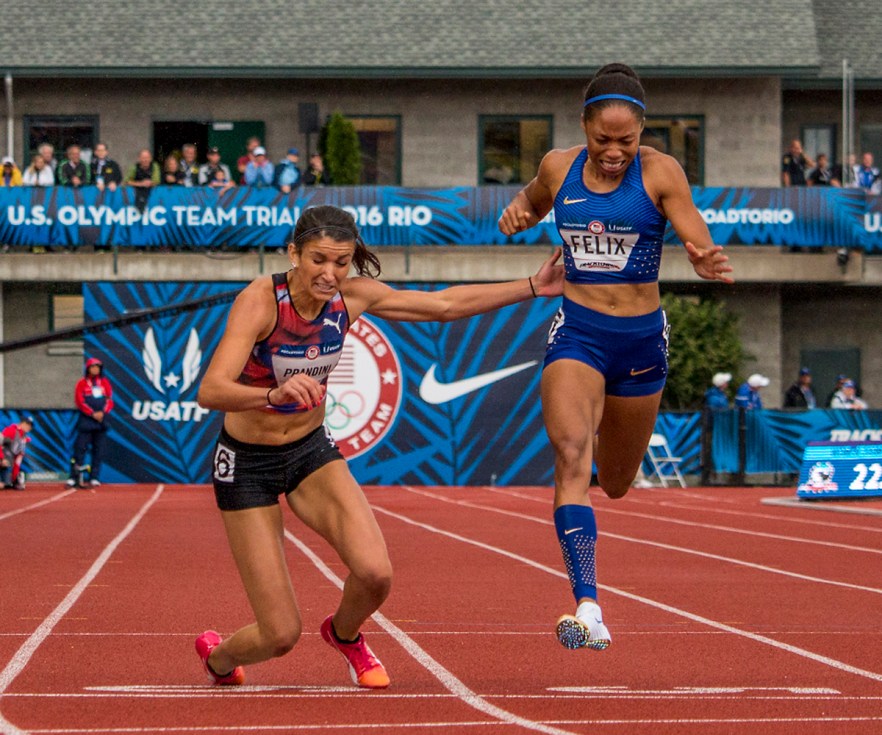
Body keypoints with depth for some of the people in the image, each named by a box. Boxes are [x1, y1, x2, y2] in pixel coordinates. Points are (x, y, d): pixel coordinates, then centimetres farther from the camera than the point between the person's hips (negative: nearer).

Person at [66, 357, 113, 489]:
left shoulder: (105, 382, 11)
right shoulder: (82, 383, 1)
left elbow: (110, 400, 8)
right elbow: (79, 401, -5)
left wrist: (103, 412, -9)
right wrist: (92, 413, -14)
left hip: (101, 420, 4)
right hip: (86, 420, -4)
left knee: (99, 451, 3)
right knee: (80, 448, -9)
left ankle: (94, 478, 6)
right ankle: (74, 478, -9)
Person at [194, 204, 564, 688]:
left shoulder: (351, 295, -11)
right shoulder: (259, 301, -26)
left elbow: (445, 305, 1)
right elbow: (209, 392, -37)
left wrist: (534, 286, 0)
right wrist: (275, 394, -56)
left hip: (311, 450, 4)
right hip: (247, 465, -4)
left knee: (375, 574, -23)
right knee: (281, 635, -7)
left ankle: (344, 634, 15)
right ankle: (218, 655, 31)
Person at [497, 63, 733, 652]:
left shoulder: (661, 173, -10)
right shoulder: (559, 168, 0)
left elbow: (701, 245, -16)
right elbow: (533, 201, 23)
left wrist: (708, 264, -39)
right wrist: (518, 212, 0)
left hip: (641, 337, 0)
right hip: (576, 332, 0)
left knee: (617, 483, 18)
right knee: (571, 457, -23)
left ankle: (606, 434, 59)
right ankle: (588, 610, -30)